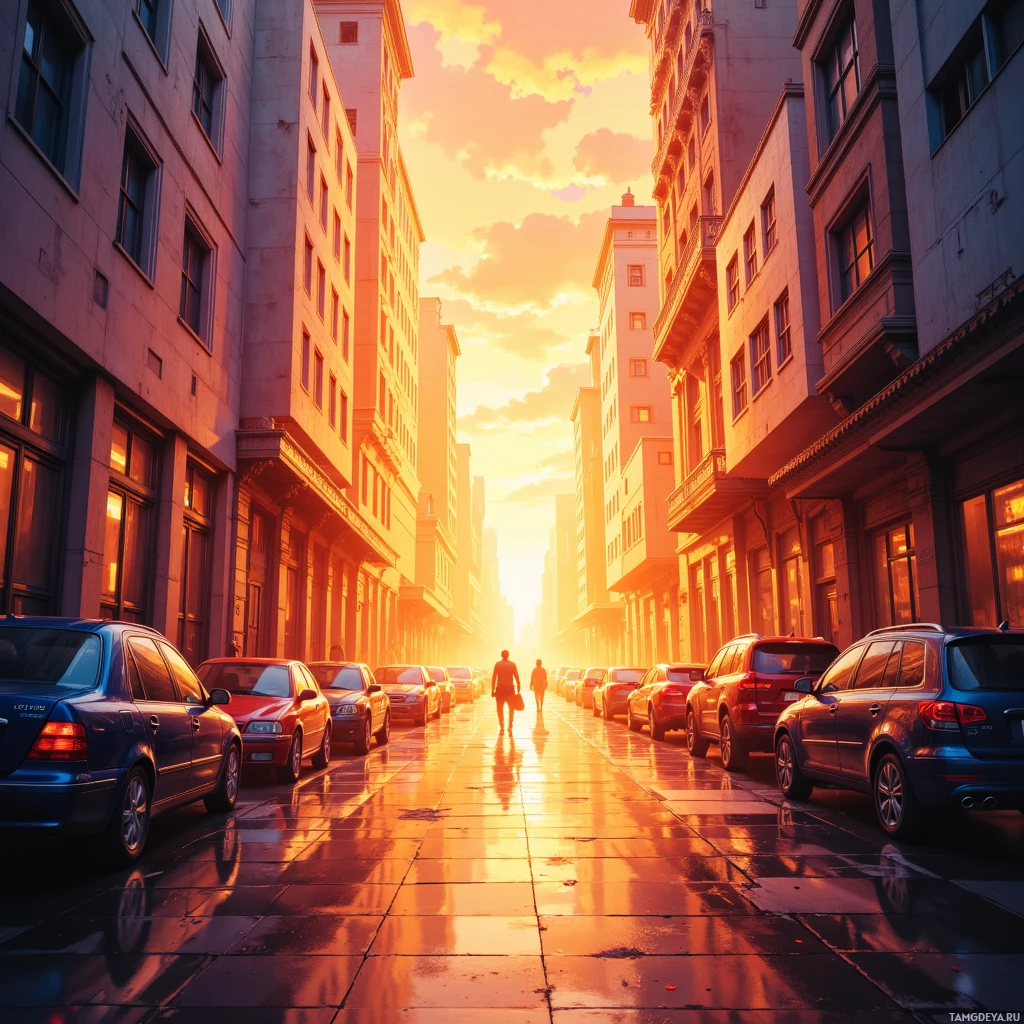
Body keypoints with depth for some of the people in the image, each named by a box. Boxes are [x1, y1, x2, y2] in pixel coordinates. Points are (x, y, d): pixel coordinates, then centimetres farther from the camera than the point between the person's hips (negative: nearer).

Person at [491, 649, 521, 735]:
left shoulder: (497, 664, 0)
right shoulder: (512, 664, -1)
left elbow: (493, 678, -3)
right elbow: (517, 677, -4)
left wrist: (492, 690, 1)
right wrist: (518, 689, 1)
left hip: (500, 689, 0)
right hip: (510, 689, 0)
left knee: (500, 709, 8)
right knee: (511, 709, 14)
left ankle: (502, 728, 4)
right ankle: (510, 727, 7)